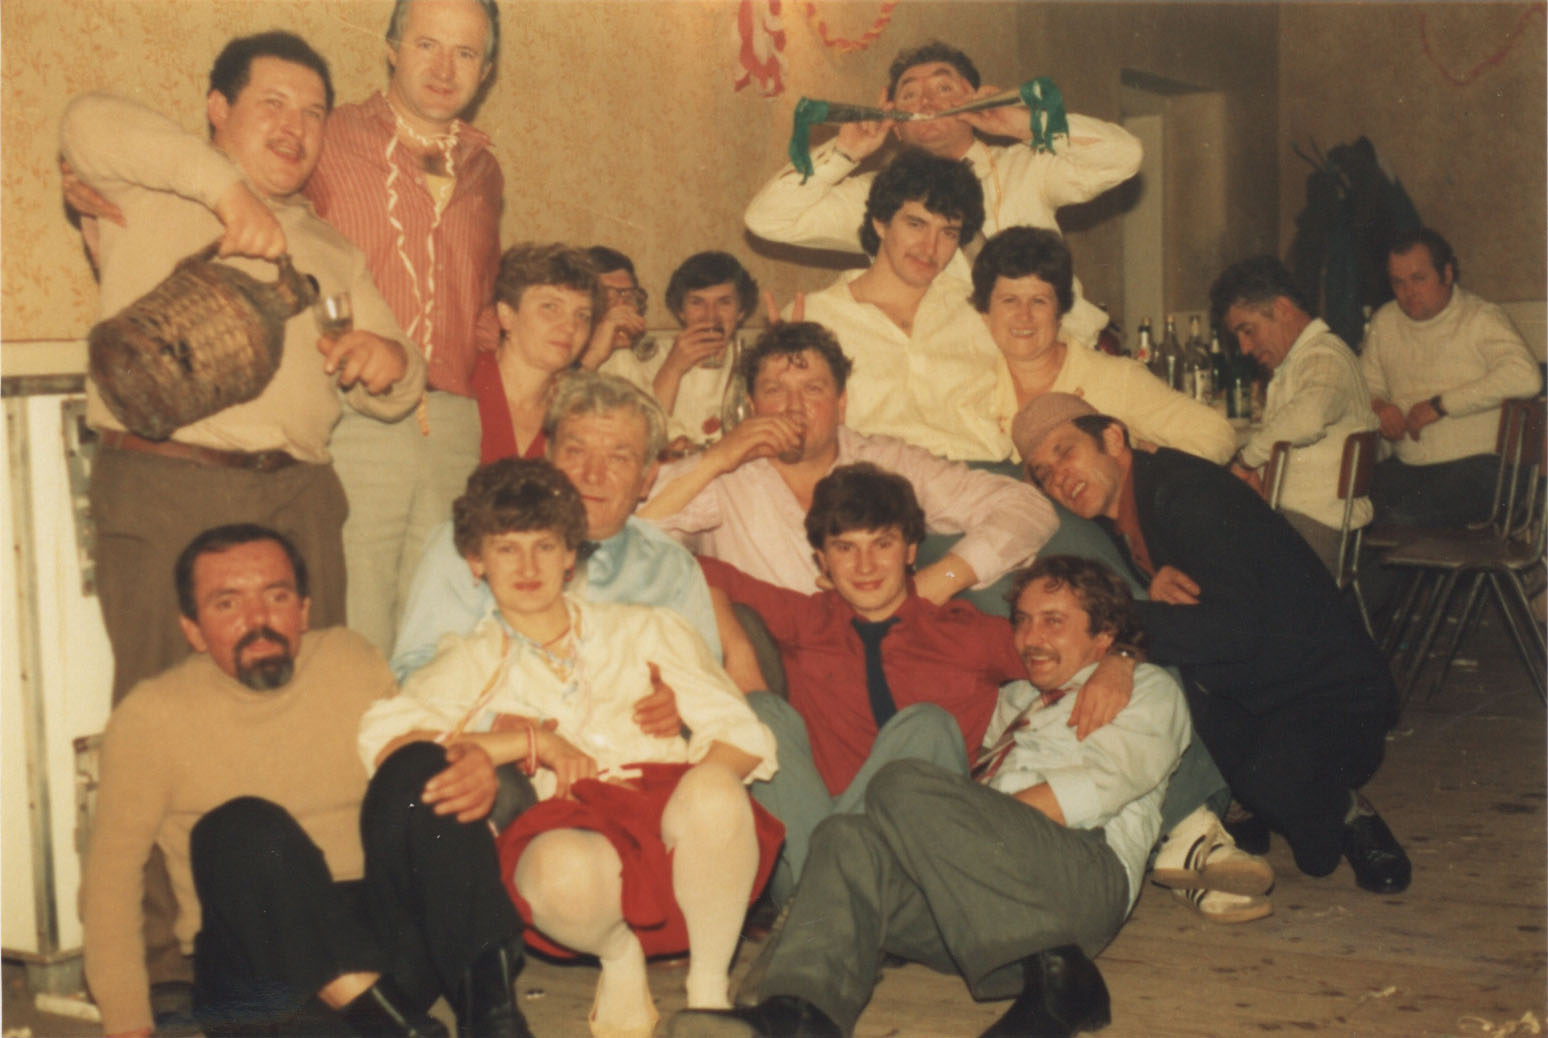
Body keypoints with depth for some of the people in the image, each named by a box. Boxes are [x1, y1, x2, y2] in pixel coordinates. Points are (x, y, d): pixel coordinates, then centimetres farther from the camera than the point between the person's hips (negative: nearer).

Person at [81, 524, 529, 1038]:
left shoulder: (350, 659, 8)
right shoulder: (151, 717, -1)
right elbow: (110, 878, -1)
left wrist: (476, 767, -14)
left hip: (394, 941, 2)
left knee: (419, 769, -21)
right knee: (241, 830, -30)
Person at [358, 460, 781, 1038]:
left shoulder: (647, 632, 22)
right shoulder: (470, 665, 18)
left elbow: (744, 738, 12)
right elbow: (383, 743, -3)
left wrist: (694, 795, -8)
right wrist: (533, 742, -6)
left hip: (675, 827, 2)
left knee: (711, 791, -34)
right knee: (564, 867, -38)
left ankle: (710, 982, -8)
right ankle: (620, 958, -1)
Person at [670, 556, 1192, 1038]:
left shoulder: (1147, 688, 20)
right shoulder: (1014, 700, 38)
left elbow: (1100, 784, 0)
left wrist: (973, 823, -9)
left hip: (1084, 871, -5)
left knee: (904, 788, -27)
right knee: (849, 837, -23)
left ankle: (1049, 969, -30)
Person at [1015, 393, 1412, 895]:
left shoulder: (1188, 491, -21)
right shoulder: (1115, 524, 6)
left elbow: (1235, 628, -31)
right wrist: (1152, 603, -20)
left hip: (1335, 699, -8)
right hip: (1244, 701, 8)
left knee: (1272, 782, -35)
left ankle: (1347, 816, 1)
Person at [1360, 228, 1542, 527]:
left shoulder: (1481, 319, -2)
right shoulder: (1385, 321, 17)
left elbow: (1525, 376, -19)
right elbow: (1367, 385, 27)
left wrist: (1441, 404, -16)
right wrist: (1378, 405, 1)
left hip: (1473, 463, -5)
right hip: (1405, 465, 5)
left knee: (1402, 516, -32)